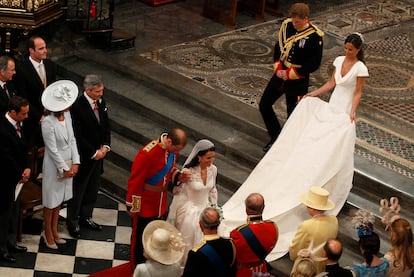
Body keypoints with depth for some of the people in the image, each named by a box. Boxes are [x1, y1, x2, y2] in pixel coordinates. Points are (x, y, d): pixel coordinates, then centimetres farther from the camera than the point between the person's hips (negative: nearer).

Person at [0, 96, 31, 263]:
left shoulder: (17, 124, -1)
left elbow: (23, 148, 9)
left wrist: (27, 168, -5)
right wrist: (21, 175, -12)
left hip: (17, 177, 9)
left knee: (14, 211, 20)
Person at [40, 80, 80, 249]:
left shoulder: (67, 115, -4)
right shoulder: (48, 123, -26)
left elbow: (72, 140, 2)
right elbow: (52, 149, -20)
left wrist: (75, 163, -5)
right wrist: (65, 169, -14)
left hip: (68, 164, 7)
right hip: (54, 166, -7)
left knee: (60, 198, 20)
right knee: (51, 201, 10)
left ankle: (54, 231, 36)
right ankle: (48, 234, 28)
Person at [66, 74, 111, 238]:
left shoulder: (100, 101, 0)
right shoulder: (78, 106, -22)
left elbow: (106, 125, 10)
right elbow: (78, 136, -20)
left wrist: (105, 146, -3)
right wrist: (94, 152, -16)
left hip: (99, 153, 7)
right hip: (84, 157, -7)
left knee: (93, 188, 18)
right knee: (78, 190, 7)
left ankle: (86, 217, 34)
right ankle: (72, 222, 22)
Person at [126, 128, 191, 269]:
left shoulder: (172, 149, -8)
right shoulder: (147, 154, -31)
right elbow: (135, 182, -22)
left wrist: (178, 176, -11)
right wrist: (133, 207, -14)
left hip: (161, 203, 7)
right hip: (145, 204, -7)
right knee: (140, 238, 12)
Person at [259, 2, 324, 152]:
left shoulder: (315, 36, -20)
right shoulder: (287, 25, -4)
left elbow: (314, 64, -18)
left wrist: (290, 74, -17)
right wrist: (278, 67, -4)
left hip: (298, 81, -6)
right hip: (280, 74, 7)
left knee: (293, 115, 3)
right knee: (264, 105, 13)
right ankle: (275, 138, 31)